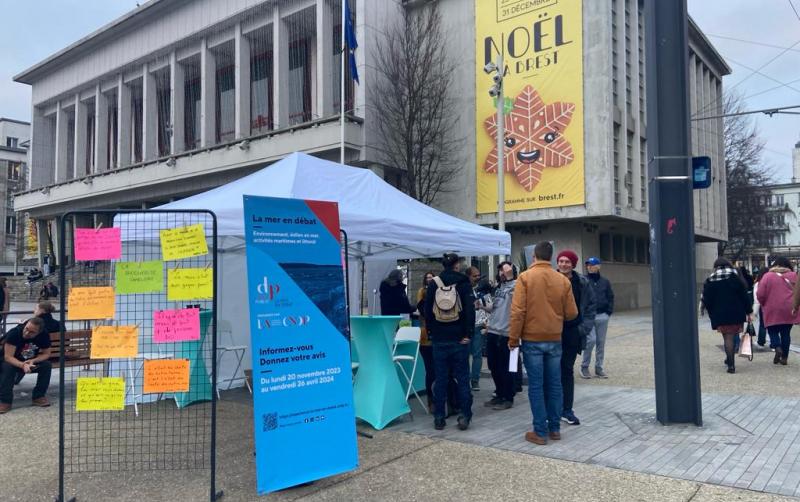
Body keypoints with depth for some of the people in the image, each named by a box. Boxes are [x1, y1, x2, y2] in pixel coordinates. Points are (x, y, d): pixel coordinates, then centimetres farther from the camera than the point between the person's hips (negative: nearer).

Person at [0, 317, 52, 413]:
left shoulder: (44, 336, -20)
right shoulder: (14, 333, -29)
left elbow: (46, 354, -10)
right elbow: (8, 357, -30)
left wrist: (33, 361, -29)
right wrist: (22, 365, -46)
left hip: (31, 362, 3)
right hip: (13, 362, -3)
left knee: (47, 365, -23)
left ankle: (39, 396, -11)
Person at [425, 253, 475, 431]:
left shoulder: (433, 284, 4)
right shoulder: (463, 283, -2)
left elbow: (427, 310, 4)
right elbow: (470, 310, -9)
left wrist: (431, 332, 11)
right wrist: (468, 334, -7)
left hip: (439, 339, 2)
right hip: (459, 338, -2)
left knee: (440, 378, 7)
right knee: (462, 378, 6)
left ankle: (439, 418, 10)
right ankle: (464, 416, 5)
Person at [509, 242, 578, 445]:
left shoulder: (525, 277, -9)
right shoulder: (563, 280, -1)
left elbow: (518, 311, -13)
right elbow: (571, 313, 0)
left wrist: (513, 338, -6)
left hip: (532, 340, -3)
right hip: (555, 340, 3)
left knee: (536, 386, 3)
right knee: (554, 385, 12)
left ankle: (540, 432, 6)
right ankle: (554, 428, 20)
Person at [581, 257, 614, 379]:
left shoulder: (605, 282, 10)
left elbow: (610, 297, 13)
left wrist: (609, 312, 2)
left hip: (602, 316, 4)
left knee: (601, 342, 7)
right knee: (591, 340, -12)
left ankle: (599, 368, 16)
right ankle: (584, 367, 3)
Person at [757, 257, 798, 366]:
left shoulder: (767, 276, -4)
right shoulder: (793, 275, 4)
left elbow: (761, 295, -7)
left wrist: (764, 304, 12)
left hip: (773, 310, -2)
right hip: (789, 310, 3)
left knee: (773, 331, 9)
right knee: (786, 333, 10)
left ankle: (777, 348, -17)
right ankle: (784, 357, 12)